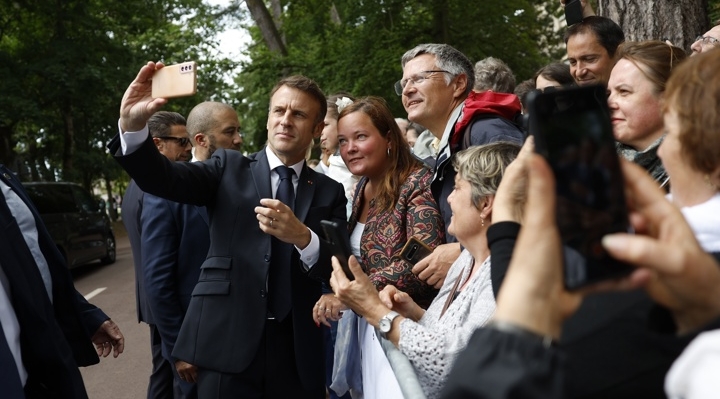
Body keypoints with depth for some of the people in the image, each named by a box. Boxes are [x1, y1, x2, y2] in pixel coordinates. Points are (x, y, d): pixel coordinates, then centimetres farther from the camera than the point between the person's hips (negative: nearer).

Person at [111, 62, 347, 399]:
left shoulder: (330, 192, 7)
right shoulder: (230, 167, 6)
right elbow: (162, 178, -10)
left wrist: (303, 237, -21)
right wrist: (133, 126, -28)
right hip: (226, 346, -1)